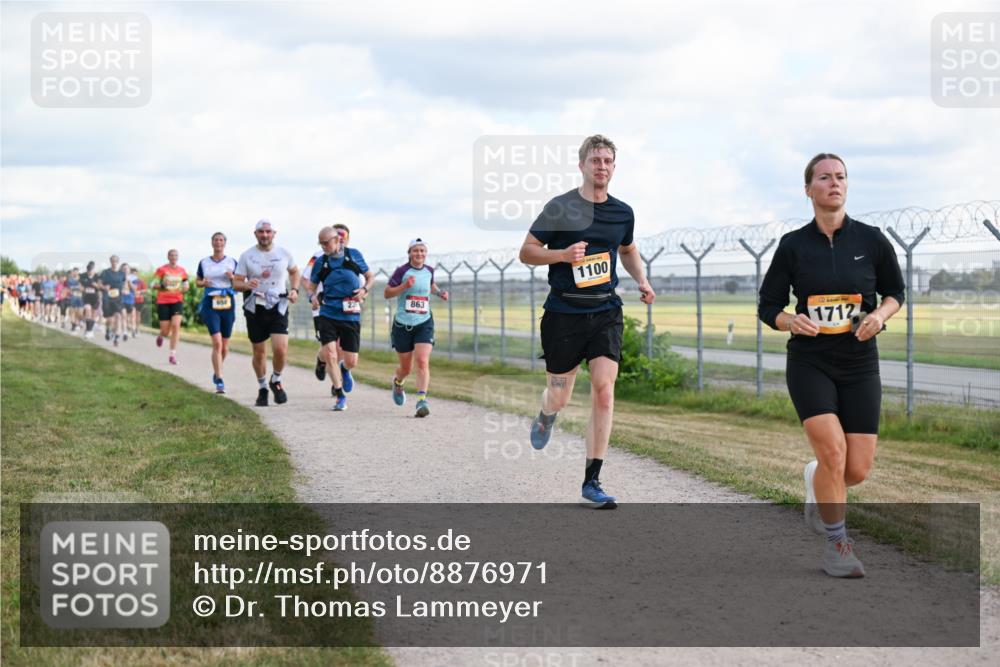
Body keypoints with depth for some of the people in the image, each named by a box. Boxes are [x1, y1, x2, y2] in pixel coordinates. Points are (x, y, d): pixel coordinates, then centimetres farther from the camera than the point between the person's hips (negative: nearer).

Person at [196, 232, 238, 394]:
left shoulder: (232, 262, 5)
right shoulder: (204, 263, 6)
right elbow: (197, 281, 16)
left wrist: (232, 278, -12)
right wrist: (203, 283, -7)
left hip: (228, 304, 2)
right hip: (210, 304, -2)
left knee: (225, 345, 9)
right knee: (217, 342, -16)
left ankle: (216, 371, 37)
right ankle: (219, 381, -14)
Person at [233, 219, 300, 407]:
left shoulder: (283, 254, 4)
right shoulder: (246, 256, 0)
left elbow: (294, 271, 22)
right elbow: (236, 283, 0)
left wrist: (294, 289, 5)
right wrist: (246, 285, -22)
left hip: (278, 307, 0)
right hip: (255, 308, 0)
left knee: (280, 349, -15)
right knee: (259, 352, 6)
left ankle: (276, 380, 13)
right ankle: (262, 388, 27)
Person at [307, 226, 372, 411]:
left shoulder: (354, 255, 1)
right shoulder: (321, 262, 2)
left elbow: (370, 276, 11)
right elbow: (311, 285, 12)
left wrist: (364, 290, -8)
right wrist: (313, 296, -10)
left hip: (351, 316, 0)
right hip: (328, 314, 0)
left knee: (351, 361, 1)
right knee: (330, 355, -13)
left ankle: (344, 369, 41)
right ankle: (340, 397, 2)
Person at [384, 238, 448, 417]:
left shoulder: (429, 270, 5)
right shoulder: (402, 271, -7)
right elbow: (387, 293, -8)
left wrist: (440, 292, 8)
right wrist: (405, 286, -22)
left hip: (424, 324, 2)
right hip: (403, 325, -2)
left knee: (423, 362, -18)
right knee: (406, 368, 10)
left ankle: (421, 401, -21)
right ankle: (397, 382, 45)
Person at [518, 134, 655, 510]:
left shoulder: (622, 212, 8)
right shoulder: (560, 207, -6)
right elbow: (527, 252, -2)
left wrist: (641, 281, 10)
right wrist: (563, 255, -20)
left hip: (606, 312, 3)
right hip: (564, 312, -2)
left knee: (604, 388, -13)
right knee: (559, 398, 4)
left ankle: (592, 481, -6)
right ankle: (546, 417, 45)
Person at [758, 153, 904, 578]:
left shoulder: (870, 240, -1)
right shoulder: (793, 245, -3)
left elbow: (895, 291, 12)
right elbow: (767, 306, 3)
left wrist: (881, 314, -10)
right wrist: (791, 321, -18)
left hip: (860, 364, 2)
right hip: (809, 363, -2)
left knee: (857, 471, -2)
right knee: (832, 450, -19)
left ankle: (816, 481, 35)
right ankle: (837, 543, 1)